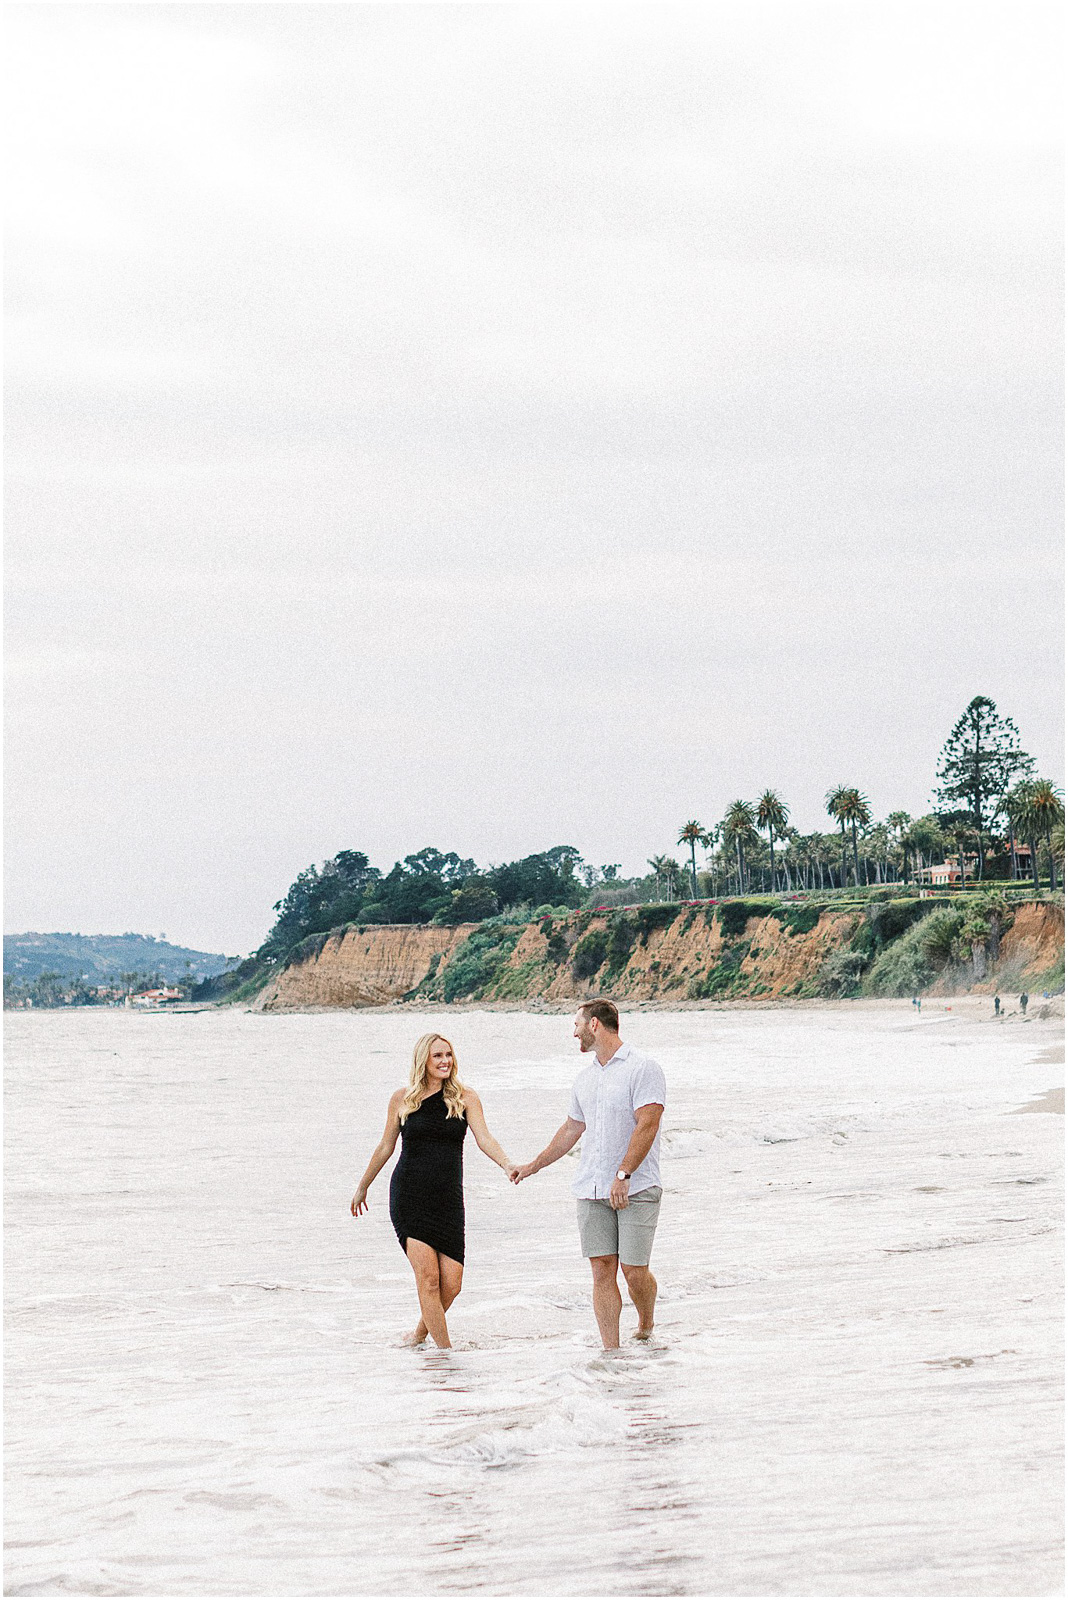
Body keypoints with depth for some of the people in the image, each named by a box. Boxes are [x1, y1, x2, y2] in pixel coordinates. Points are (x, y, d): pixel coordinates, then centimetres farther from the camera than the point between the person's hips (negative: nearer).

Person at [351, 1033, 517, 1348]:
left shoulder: (465, 1098, 5)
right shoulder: (402, 1100, 5)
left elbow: (484, 1138, -7)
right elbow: (385, 1147, 16)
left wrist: (506, 1163, -26)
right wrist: (362, 1188, 23)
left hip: (447, 1199, 2)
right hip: (408, 1196, -2)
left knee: (451, 1284, -2)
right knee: (428, 1278, -13)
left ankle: (420, 1334, 24)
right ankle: (446, 1351, -6)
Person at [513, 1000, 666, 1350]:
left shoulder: (643, 1069, -7)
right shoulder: (585, 1078, 17)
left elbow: (647, 1125, -16)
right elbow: (571, 1129, 28)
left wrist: (623, 1175, -23)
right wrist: (535, 1165, 30)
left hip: (636, 1189, -6)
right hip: (591, 1190, 6)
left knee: (634, 1270, -6)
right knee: (602, 1269, -1)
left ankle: (646, 1327, 22)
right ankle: (611, 1350, 0)